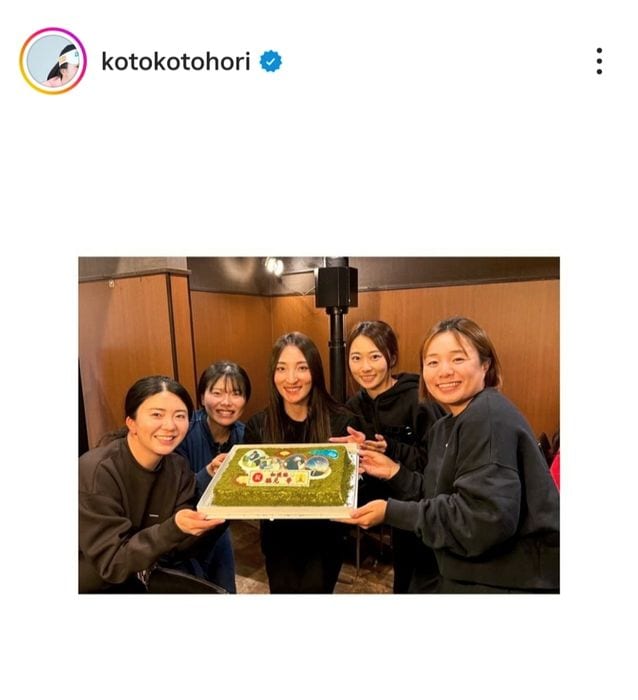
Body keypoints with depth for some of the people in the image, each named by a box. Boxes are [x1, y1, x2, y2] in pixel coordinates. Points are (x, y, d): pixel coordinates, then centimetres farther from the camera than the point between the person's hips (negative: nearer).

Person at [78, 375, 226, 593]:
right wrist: (173, 528, -37)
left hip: (143, 581, 4)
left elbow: (175, 550, -9)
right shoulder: (96, 472, -24)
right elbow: (112, 563, -23)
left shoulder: (178, 468, -9)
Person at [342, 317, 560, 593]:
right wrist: (395, 473, -7)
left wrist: (391, 512, -23)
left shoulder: (489, 418, -21)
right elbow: (439, 498, 5)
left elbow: (486, 520, -28)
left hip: (513, 581, -8)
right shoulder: (445, 427, 7)